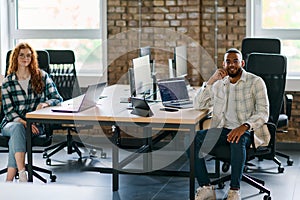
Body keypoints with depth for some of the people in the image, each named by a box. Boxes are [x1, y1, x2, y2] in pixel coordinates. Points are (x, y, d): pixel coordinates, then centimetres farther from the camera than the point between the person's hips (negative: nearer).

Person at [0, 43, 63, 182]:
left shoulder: (42, 77, 6)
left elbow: (58, 98, 5)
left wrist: (45, 103, -18)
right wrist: (23, 122, -20)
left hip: (35, 124, 0)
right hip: (11, 123, 0)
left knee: (15, 138, -34)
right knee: (18, 128, -37)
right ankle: (22, 175, -44)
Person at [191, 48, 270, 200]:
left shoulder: (255, 82, 0)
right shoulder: (219, 84, 16)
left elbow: (263, 113, -10)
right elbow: (198, 104, 10)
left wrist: (244, 126, -29)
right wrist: (211, 81, -2)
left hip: (247, 132, -5)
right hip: (222, 131, 5)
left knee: (237, 140, -41)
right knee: (193, 138, -22)